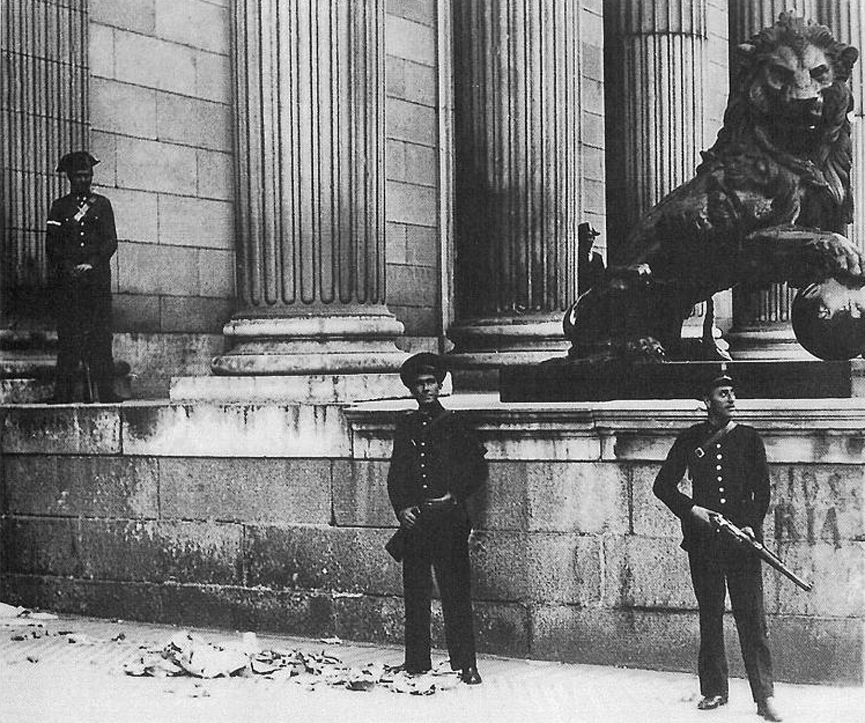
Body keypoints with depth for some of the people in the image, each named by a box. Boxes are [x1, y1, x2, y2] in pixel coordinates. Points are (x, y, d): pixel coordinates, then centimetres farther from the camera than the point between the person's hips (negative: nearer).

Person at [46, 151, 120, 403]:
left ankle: (106, 392, -5)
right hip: (66, 280, 0)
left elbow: (111, 242, 6)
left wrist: (92, 263, -9)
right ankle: (62, 394, -5)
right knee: (67, 335, -5)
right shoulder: (59, 206, 13)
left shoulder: (102, 204, 14)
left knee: (100, 335, -5)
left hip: (97, 278, 0)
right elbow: (51, 245, 7)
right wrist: (67, 267, -9)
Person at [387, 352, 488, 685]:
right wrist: (401, 507, -1)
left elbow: (479, 470, 6)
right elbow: (395, 474, 14)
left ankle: (465, 666, -1)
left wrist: (454, 497, -5)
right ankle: (416, 664, 11)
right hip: (414, 521, 3)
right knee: (415, 592, 4)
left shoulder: (456, 425, 6)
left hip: (449, 520, -3)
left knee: (455, 593, -5)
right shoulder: (406, 426, 14)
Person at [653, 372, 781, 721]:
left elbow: (762, 490, 6)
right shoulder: (691, 440, 7)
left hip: (743, 538, -1)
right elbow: (662, 485, 9)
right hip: (703, 539, 1)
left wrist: (752, 524, -9)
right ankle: (714, 690, 15)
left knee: (751, 616, -5)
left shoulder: (749, 438, 7)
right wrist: (690, 509, -6)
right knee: (710, 616, 6)